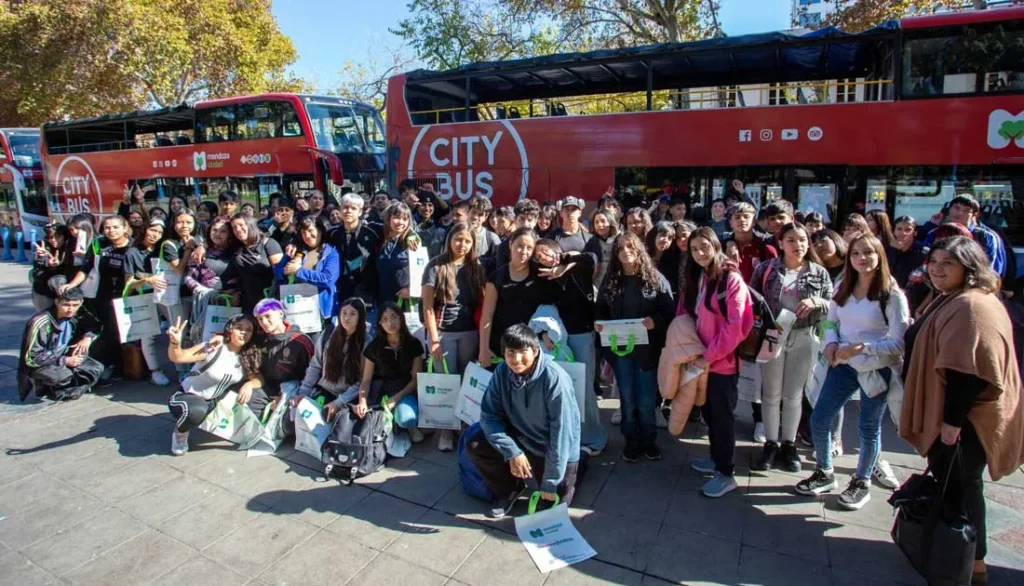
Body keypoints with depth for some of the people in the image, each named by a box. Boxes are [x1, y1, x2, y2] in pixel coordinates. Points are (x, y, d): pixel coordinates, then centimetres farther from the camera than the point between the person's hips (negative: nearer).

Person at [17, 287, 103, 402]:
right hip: (39, 365, -5)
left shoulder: (74, 317, -9)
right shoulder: (40, 323, -25)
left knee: (97, 368, -15)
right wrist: (64, 361, -26)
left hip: (63, 356, 6)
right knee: (63, 376, -35)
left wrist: (88, 337, -13)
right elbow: (31, 358, -22)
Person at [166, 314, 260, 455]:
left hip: (215, 402, 5)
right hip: (188, 397, -4)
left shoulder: (247, 357, -7)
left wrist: (249, 384, -28)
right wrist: (175, 343, -55)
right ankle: (180, 433, -4)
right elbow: (178, 357, -32)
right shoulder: (213, 348, -23)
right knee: (196, 410, -39)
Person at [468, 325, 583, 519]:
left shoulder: (555, 379, -31)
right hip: (522, 438, 4)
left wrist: (550, 482, -21)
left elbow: (561, 432, -27)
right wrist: (512, 451, -24)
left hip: (559, 450, -4)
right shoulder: (502, 372, -16)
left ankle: (576, 467, 26)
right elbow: (489, 415, -10)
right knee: (475, 446, -14)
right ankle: (510, 489, 11)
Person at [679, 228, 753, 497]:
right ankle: (717, 459, 34)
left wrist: (710, 355, -17)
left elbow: (737, 325, -19)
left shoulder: (731, 278, -13)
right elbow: (685, 315, 14)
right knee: (708, 411, 17)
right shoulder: (695, 278, 9)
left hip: (723, 361, -7)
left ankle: (726, 473, 16)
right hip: (702, 359, 7)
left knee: (722, 415, 2)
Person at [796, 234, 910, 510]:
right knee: (818, 421, 7)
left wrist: (862, 348, -26)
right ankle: (824, 474, 30)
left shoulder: (892, 295, -13)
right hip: (842, 365, 5)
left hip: (875, 370, -4)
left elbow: (899, 343, -15)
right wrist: (831, 343, -9)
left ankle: (862, 483, 35)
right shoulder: (842, 288, 3)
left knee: (869, 428, 13)